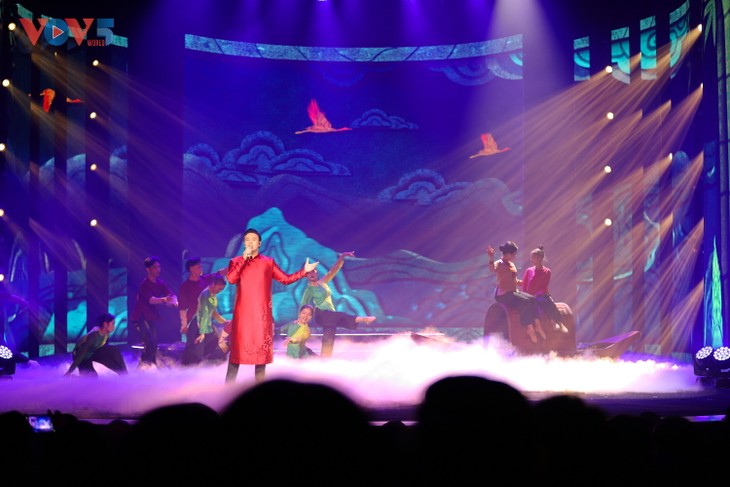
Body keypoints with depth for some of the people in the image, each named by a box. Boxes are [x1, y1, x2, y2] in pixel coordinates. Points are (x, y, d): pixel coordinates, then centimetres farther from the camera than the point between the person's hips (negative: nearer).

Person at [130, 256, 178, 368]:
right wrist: (164, 300, -51)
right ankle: (144, 364, -14)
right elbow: (151, 300, -32)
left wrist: (173, 300, -29)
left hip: (151, 317, 7)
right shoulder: (145, 284, -17)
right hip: (140, 317, -7)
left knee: (153, 344, 11)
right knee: (150, 342, -20)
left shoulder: (160, 283, 4)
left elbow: (172, 295, -4)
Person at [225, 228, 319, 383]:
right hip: (242, 312, -1)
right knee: (237, 348, -3)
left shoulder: (268, 262, 10)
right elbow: (231, 279, -10)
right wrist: (244, 258, -10)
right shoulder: (236, 261, 8)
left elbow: (286, 279, 9)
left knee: (261, 348, 2)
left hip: (262, 313, 1)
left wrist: (304, 271, 0)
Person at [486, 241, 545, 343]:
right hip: (503, 294, -8)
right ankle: (530, 329, -21)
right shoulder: (500, 264, -10)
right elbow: (492, 269, -35)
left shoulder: (512, 265, 17)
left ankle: (537, 325, -17)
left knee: (532, 299, -13)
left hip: (513, 291, 8)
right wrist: (491, 258, -53)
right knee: (525, 302, -26)